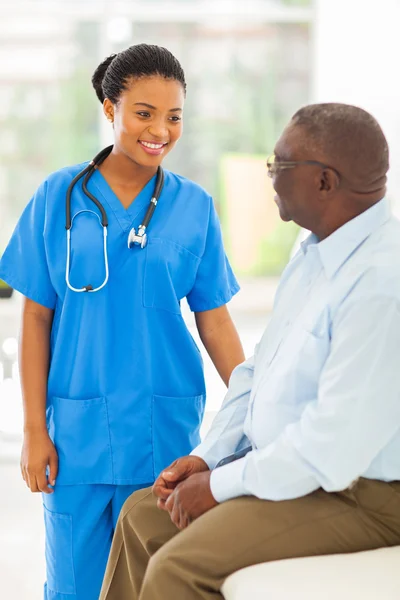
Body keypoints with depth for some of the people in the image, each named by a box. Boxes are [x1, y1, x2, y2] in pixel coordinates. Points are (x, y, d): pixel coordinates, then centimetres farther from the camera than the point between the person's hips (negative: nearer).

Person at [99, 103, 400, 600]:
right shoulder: (315, 253, 8)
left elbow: (335, 443, -28)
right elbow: (259, 370, 17)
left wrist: (220, 487, -17)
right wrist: (207, 457, 4)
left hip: (359, 499, -10)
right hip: (286, 469, 10)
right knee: (142, 516, 12)